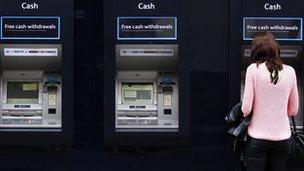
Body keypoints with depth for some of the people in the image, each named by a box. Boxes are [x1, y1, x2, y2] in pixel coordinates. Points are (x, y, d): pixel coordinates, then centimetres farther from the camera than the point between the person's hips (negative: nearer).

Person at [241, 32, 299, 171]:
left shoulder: (253, 69, -9)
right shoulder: (290, 71, 0)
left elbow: (246, 109, -9)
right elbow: (293, 110, 7)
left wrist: (244, 111, 12)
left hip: (257, 138, -3)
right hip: (282, 137, 3)